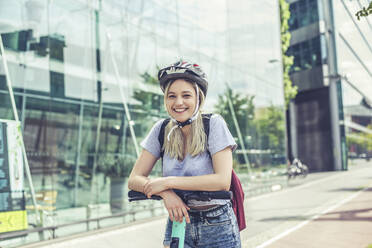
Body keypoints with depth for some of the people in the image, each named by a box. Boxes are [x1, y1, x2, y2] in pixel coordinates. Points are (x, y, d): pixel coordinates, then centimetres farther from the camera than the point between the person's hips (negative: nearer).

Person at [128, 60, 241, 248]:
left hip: (217, 227, -2)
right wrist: (165, 193, -23)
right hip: (177, 221, 3)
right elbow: (134, 179, -4)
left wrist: (168, 182, -22)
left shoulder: (214, 124, -12)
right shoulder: (162, 129, -3)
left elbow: (222, 180, -21)